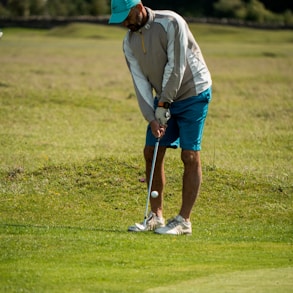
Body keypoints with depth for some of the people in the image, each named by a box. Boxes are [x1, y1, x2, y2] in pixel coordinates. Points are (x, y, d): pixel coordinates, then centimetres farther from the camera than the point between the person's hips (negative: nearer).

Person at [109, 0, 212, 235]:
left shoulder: (171, 23, -21)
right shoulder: (129, 42, 0)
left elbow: (176, 67, -22)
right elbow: (140, 82, -2)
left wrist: (163, 104, -17)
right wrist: (151, 118, -12)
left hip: (192, 93, -7)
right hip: (163, 98, 7)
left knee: (190, 155, -9)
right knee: (151, 152, 3)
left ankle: (184, 220, -7)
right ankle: (156, 216, 12)